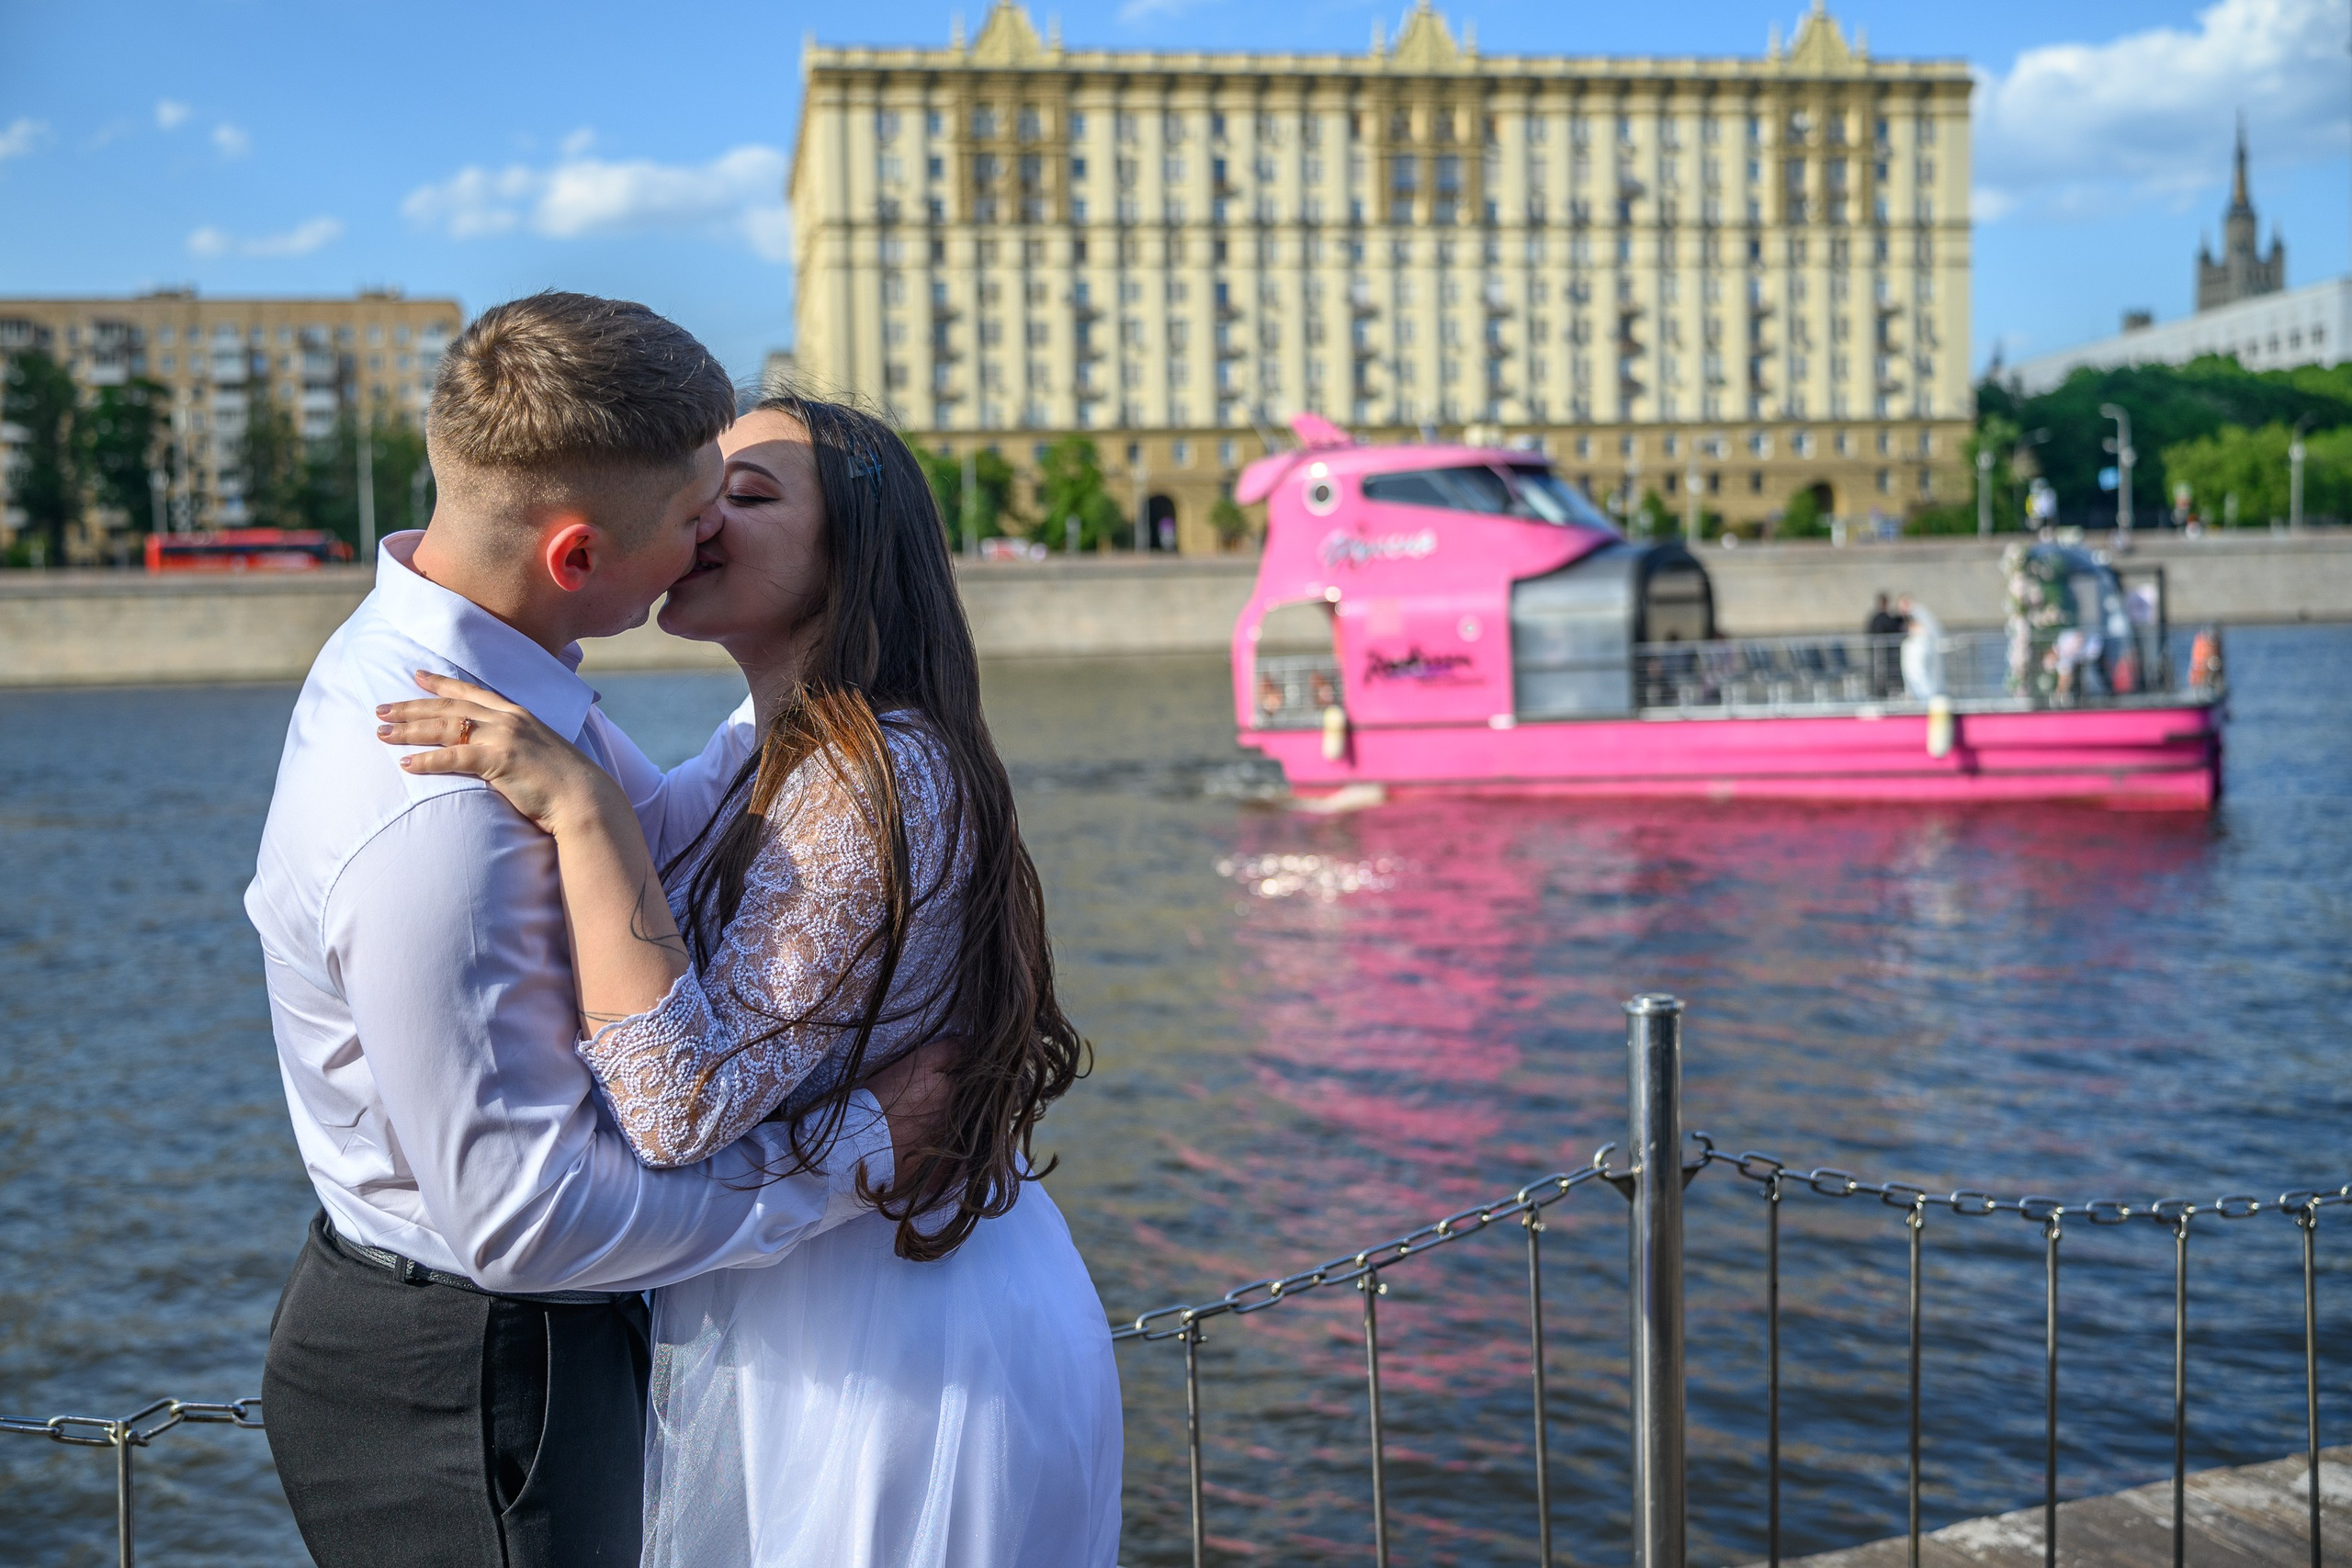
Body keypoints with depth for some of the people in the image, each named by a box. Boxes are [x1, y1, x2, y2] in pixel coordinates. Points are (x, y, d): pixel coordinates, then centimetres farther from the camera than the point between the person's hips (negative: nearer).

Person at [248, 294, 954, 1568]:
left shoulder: (437, 656, -2)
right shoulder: (440, 814, -33)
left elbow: (654, 833, 15)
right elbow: (521, 1213, -29)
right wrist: (855, 1149, -21)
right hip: (463, 1383, -10)